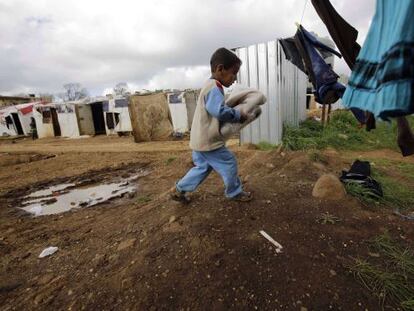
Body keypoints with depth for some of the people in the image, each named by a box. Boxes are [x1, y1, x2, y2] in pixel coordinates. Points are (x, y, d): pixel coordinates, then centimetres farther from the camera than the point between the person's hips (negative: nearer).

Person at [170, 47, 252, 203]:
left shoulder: (210, 86, 17)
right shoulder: (214, 87, -18)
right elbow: (220, 111, -30)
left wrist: (234, 113, 11)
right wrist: (239, 115, -15)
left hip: (201, 140, 10)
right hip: (209, 141, -10)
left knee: (202, 167, 21)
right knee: (229, 164, 4)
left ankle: (178, 189, 29)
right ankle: (235, 193, 24)